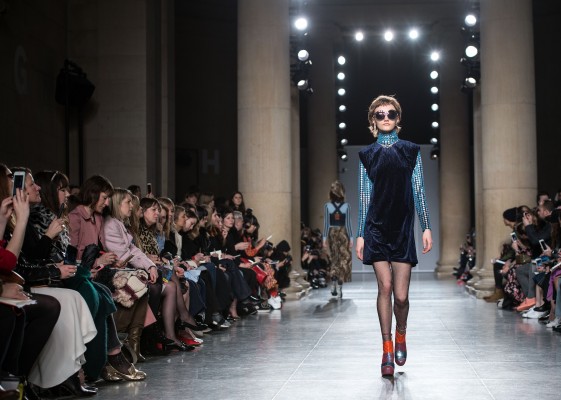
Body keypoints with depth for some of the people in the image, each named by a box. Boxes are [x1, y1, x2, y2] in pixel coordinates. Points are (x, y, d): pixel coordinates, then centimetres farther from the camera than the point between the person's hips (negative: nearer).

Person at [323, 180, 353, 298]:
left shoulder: (327, 206, -5)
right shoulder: (346, 206, -6)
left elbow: (326, 223, -4)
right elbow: (348, 224, -5)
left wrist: (325, 238, 2)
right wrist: (351, 238, 1)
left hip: (332, 234, 1)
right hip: (343, 234, -1)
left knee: (334, 259, 15)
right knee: (344, 260, 4)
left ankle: (333, 286, 12)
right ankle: (339, 288, -1)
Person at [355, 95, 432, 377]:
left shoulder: (411, 151, 8)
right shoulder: (368, 155, 8)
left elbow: (418, 191, 7)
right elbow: (364, 196, 9)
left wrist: (426, 227, 1)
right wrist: (360, 234, 6)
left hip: (403, 228, 0)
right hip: (376, 227, 0)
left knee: (401, 295, -5)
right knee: (385, 287, -7)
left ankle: (400, 334, 25)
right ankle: (387, 348, 4)